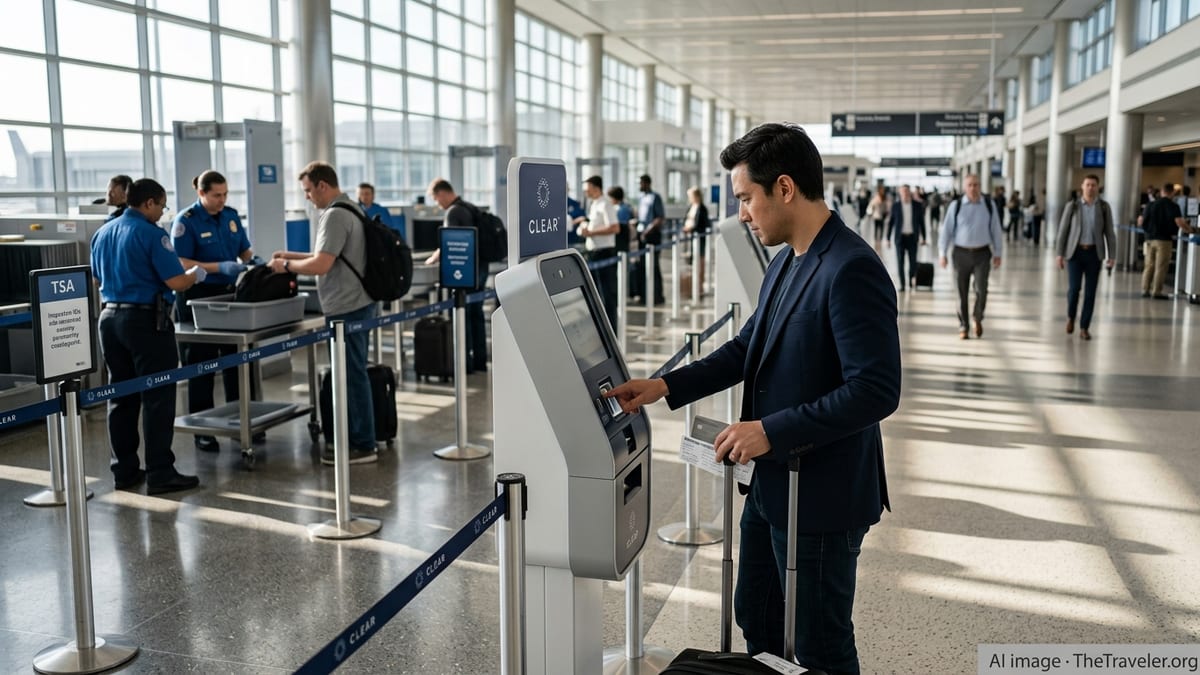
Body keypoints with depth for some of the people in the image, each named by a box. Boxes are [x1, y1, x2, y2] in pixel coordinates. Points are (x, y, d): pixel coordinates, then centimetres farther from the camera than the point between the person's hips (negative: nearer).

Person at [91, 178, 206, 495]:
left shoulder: (102, 233, 11)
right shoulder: (152, 234, -12)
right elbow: (176, 282, -17)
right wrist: (197, 273, 3)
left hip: (110, 317, 8)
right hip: (146, 320, -8)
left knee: (121, 397, 13)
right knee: (158, 398, -2)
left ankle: (124, 470, 18)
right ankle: (160, 473, -1)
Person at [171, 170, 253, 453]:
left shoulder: (231, 216, 7)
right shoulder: (185, 221, -10)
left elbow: (244, 251, 13)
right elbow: (181, 264, -15)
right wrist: (219, 267, -25)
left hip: (230, 293, 6)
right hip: (199, 297, -5)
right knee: (200, 365, 2)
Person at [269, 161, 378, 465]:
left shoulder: (335, 216, -16)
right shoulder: (350, 208, 15)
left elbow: (321, 265, -23)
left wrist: (286, 266, -9)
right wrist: (293, 255, 18)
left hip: (346, 308, -10)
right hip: (358, 303, 10)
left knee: (352, 375, -5)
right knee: (354, 373, 15)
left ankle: (363, 446, 1)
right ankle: (356, 437, 23)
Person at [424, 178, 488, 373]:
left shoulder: (453, 212, -13)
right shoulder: (472, 208, 13)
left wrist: (434, 259, -2)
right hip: (481, 266, 8)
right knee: (476, 314, 13)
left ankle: (465, 363, 1)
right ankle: (480, 362, 17)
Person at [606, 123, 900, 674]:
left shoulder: (852, 270, -23)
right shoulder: (787, 262, 7)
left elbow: (876, 390, -27)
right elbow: (747, 347, 15)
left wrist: (771, 431, -24)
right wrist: (666, 387, 5)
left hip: (820, 497, -9)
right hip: (772, 484, 9)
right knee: (756, 620, 23)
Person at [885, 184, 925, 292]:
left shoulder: (918, 205, 1)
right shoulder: (895, 206, -1)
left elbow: (922, 222, 6)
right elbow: (890, 223, 3)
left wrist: (923, 237, 6)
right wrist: (888, 239, 0)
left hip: (912, 237, 0)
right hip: (900, 237, 0)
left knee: (913, 261, 1)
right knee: (900, 262, -2)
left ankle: (911, 278, 27)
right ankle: (902, 284, 6)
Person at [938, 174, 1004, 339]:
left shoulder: (989, 206, 2)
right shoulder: (956, 206, -2)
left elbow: (996, 231, 7)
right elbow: (947, 230, 1)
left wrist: (998, 254, 6)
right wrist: (943, 254, -3)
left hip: (982, 253, 0)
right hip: (961, 253, 0)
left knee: (981, 289, -11)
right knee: (962, 292, 5)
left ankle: (978, 318, 17)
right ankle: (963, 327, 18)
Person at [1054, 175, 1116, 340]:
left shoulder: (1104, 207, 2)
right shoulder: (1072, 206, 0)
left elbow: (1109, 232, 2)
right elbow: (1062, 230, 1)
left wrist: (1112, 256, -4)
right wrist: (1059, 253, -6)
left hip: (1094, 253, 1)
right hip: (1075, 252, -1)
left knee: (1090, 292, 0)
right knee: (1074, 288, -11)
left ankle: (1084, 328, 9)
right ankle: (1070, 317, 18)